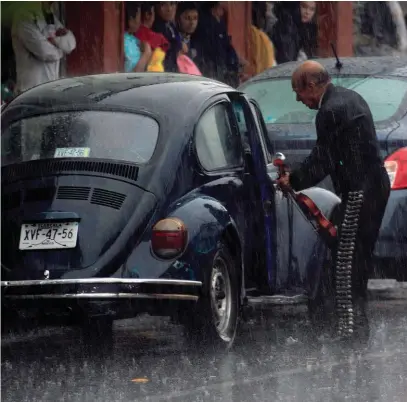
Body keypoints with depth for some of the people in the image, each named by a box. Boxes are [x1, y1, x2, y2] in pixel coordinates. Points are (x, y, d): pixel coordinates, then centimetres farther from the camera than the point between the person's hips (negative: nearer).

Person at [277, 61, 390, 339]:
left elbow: (322, 162, -15)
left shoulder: (330, 111, -17)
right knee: (360, 256, 15)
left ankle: (351, 324, -8)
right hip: (376, 183, 10)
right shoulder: (350, 97, 14)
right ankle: (358, 320, 21)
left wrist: (293, 181, -2)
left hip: (359, 190, -10)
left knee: (348, 259, -7)